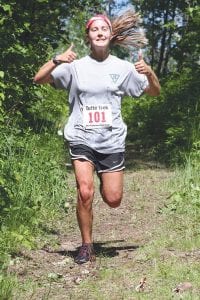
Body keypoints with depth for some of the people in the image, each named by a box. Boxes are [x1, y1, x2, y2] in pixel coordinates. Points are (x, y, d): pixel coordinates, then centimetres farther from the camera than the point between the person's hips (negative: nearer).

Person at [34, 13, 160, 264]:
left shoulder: (122, 67, 3)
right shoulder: (75, 66, 1)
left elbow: (154, 92, 9)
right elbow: (39, 79, -6)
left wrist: (149, 73, -12)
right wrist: (56, 60, -24)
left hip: (112, 140, 1)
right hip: (81, 139, -1)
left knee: (113, 200, 1)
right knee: (85, 193, -16)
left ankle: (103, 179, 38)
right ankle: (86, 246, 1)